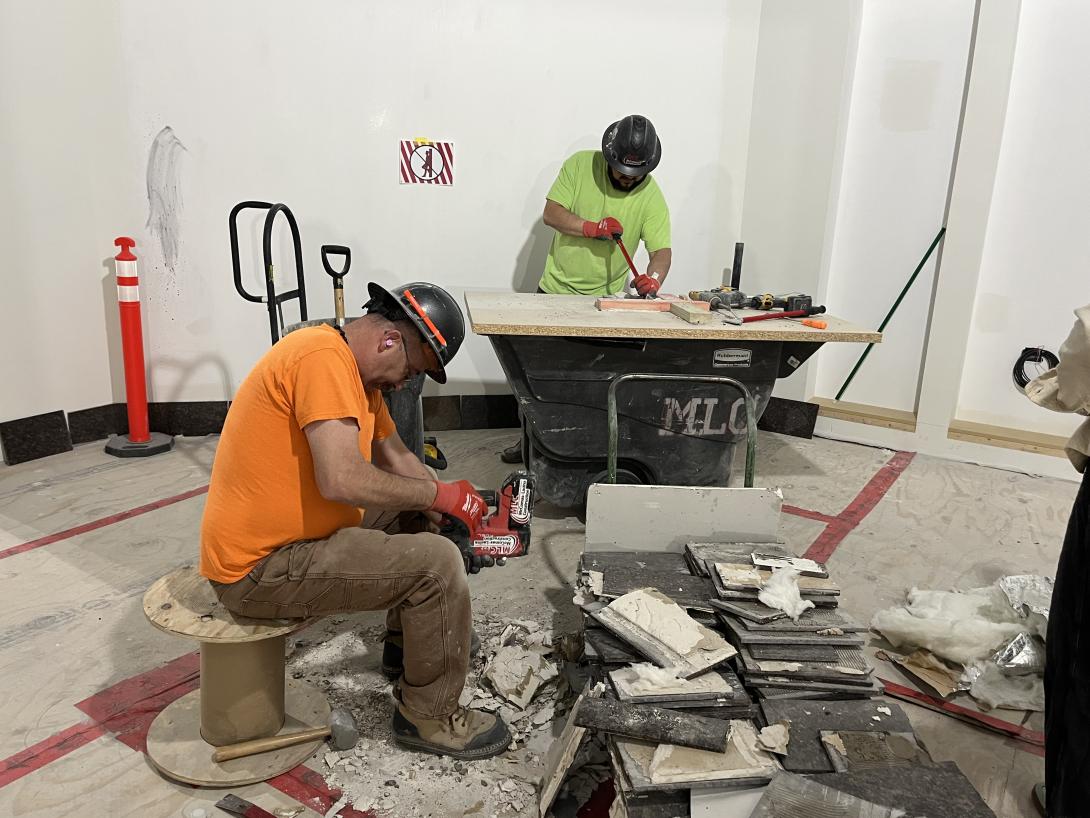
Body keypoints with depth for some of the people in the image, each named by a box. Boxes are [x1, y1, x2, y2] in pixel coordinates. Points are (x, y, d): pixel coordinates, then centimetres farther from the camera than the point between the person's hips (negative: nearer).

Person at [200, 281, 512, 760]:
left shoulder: (359, 373, 8)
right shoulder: (322, 357, -23)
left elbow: (397, 457, 16)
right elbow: (342, 479, -33)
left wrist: (455, 510, 3)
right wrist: (438, 494, -19)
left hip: (282, 540, 10)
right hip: (258, 571, -10)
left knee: (416, 517, 20)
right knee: (436, 563, -18)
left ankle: (406, 642, 33)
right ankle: (429, 717, 2)